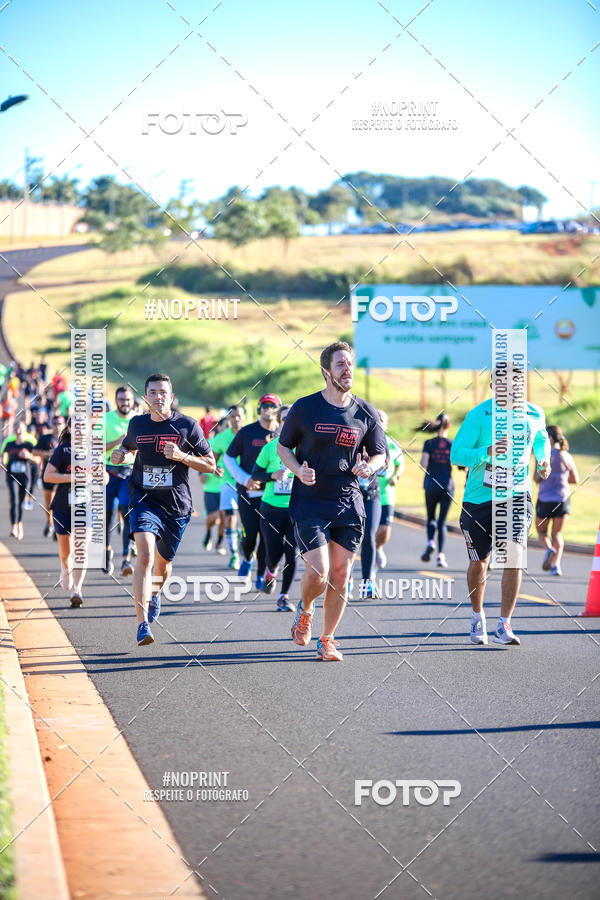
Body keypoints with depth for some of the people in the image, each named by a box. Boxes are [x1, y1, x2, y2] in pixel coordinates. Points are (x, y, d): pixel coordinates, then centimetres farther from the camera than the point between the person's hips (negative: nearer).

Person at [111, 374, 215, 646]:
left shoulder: (187, 425, -4)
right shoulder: (137, 424, 3)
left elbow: (210, 464, 0)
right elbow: (129, 449, 24)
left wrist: (181, 456, -17)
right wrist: (121, 456, -1)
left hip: (176, 505, 1)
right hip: (144, 500, -1)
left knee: (163, 561, 17)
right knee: (145, 555, -23)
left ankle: (155, 592, 55)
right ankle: (143, 625, -27)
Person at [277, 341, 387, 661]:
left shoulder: (366, 412, 5)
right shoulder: (305, 408, -2)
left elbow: (379, 454, 14)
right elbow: (283, 446, 8)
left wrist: (370, 467, -10)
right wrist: (298, 470, -12)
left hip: (349, 504, 3)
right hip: (310, 503, -3)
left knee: (340, 575, 1)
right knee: (317, 572, -13)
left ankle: (327, 640, 16)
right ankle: (305, 609, 21)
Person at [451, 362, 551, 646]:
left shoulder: (534, 415, 0)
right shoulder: (479, 415, -11)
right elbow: (456, 454, -14)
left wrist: (544, 461, 7)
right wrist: (488, 451, -28)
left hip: (517, 496, 1)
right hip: (479, 497, -1)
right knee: (478, 562, 9)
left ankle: (504, 625, -8)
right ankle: (478, 618, 33)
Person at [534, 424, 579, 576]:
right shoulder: (567, 457, 2)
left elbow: (537, 477, -15)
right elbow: (575, 479, 9)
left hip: (545, 499, -3)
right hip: (563, 499, 3)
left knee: (541, 531, 15)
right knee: (557, 534, 11)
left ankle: (549, 549, -15)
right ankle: (556, 564, -6)